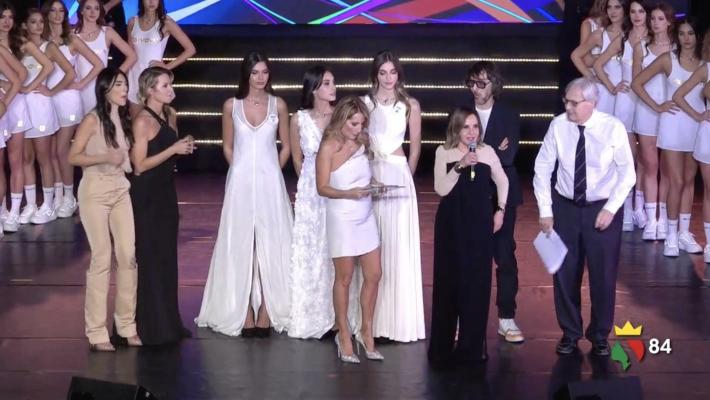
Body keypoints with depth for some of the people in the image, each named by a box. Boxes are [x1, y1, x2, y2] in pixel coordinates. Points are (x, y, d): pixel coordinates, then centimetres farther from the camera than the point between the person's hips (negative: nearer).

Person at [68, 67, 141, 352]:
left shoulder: (124, 118, 10)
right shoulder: (92, 120, -9)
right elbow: (73, 157, -11)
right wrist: (105, 157, -20)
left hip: (121, 189, 6)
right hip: (95, 191, -6)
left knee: (128, 255, 1)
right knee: (102, 258, -5)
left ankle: (127, 325, 12)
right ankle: (97, 331, 4)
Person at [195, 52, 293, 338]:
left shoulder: (278, 105, 3)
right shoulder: (231, 106, 3)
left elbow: (285, 146, 11)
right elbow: (227, 146, 12)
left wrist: (269, 172, 4)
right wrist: (243, 171, 6)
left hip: (270, 182, 0)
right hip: (240, 183, 0)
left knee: (270, 245, -1)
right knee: (240, 246, 0)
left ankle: (266, 314, 4)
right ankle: (245, 314, 3)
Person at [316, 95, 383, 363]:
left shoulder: (361, 143, 6)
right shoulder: (328, 147, -11)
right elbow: (322, 187, -11)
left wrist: (372, 184, -1)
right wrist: (349, 193, -25)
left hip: (366, 217, 6)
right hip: (342, 219, -6)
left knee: (374, 275, 6)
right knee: (344, 278, 3)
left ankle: (366, 331, 20)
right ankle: (344, 336, 15)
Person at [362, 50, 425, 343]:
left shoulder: (410, 105, 4)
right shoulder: (364, 103, 5)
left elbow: (415, 145, 10)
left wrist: (406, 174, 11)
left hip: (399, 176, -1)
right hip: (369, 175, 1)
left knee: (399, 245, -1)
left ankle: (399, 317, 6)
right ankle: (373, 317, 9)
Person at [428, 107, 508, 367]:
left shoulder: (487, 151, 4)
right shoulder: (444, 153, -2)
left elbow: (502, 181, 17)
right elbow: (441, 189, -12)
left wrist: (500, 210, 10)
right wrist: (460, 166, -21)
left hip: (480, 223, 2)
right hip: (451, 223, -2)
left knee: (477, 283, 3)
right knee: (449, 282, 2)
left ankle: (472, 347, 14)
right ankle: (443, 348, 12)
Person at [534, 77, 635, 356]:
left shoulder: (613, 128, -14)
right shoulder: (558, 125, -10)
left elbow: (627, 173, -7)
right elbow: (542, 168, -2)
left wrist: (610, 209, -13)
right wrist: (545, 210, -5)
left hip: (603, 210, -2)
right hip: (565, 207, 2)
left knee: (603, 275, 7)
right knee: (565, 273, 9)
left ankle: (599, 336, 27)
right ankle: (569, 333, 28)